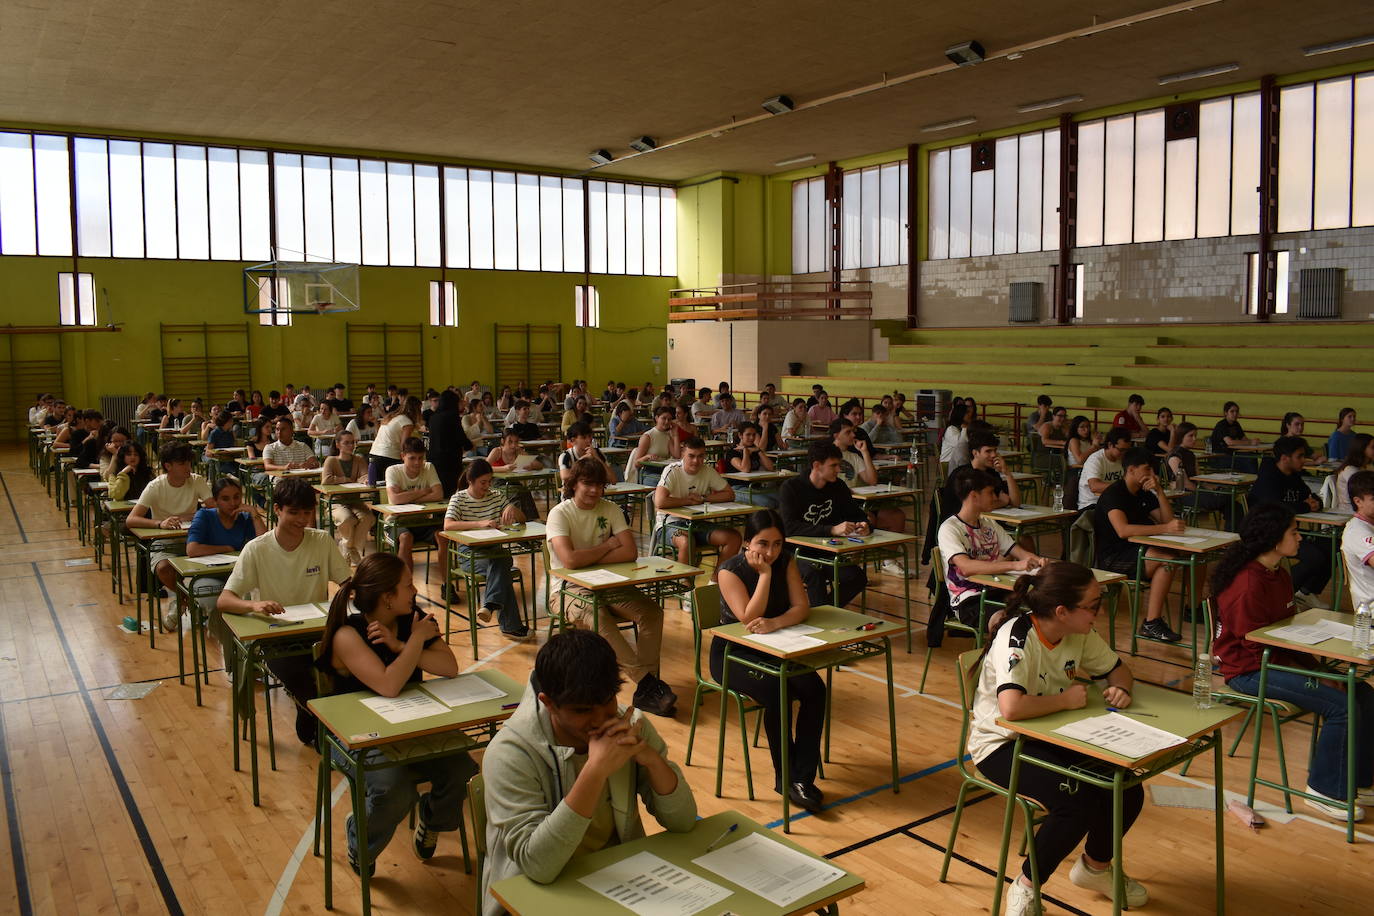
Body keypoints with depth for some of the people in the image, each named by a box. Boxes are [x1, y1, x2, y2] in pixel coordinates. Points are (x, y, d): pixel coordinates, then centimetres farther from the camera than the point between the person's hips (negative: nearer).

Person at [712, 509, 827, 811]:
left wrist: (774, 623, -31)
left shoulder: (785, 561, -2)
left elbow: (802, 607, -11)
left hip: (774, 649, 5)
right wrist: (765, 574, -28)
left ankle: (802, 778, -11)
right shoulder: (730, 570, -16)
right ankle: (785, 777, -10)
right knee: (776, 692, -30)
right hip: (732, 653, -5)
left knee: (814, 688, -21)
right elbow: (749, 618, -25)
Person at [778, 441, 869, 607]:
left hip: (826, 552, 6)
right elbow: (789, 527, -26)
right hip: (796, 553, -5)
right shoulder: (790, 488, -13)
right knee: (814, 571, -35)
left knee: (858, 578, -17)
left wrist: (863, 525, -14)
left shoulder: (838, 486, 4)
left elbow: (857, 514, 13)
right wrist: (832, 530, -35)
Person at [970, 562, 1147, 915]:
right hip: (1001, 743, -7)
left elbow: (1118, 669, 13)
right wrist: (1066, 700, -27)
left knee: (1127, 792, -8)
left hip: (1052, 737, 7)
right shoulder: (1017, 637, -29)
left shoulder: (1080, 633, -5)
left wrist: (1120, 689, -11)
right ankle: (1026, 888, -3)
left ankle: (1096, 866, 24)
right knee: (1077, 803, -27)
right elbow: (1011, 707, -43)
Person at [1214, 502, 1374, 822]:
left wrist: (1318, 670, -1)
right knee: (1341, 706, -18)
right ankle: (1324, 790, -1)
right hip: (1248, 672, -9)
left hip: (1276, 660, 9)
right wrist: (1313, 677, -16)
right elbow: (1258, 649, -20)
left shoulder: (1279, 575, 7)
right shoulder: (1248, 585, -23)